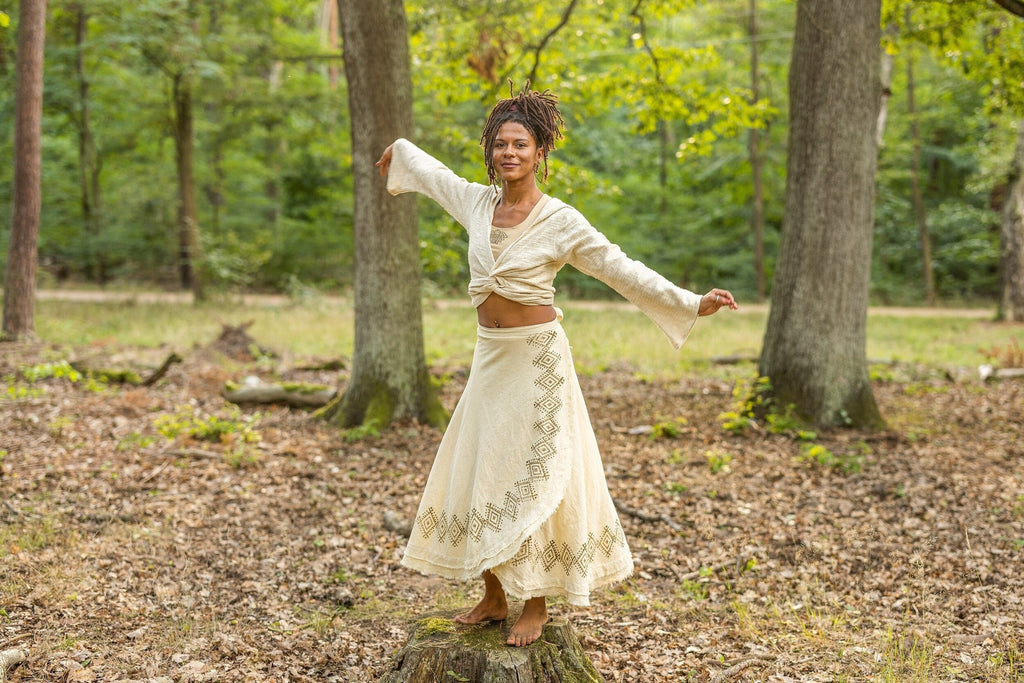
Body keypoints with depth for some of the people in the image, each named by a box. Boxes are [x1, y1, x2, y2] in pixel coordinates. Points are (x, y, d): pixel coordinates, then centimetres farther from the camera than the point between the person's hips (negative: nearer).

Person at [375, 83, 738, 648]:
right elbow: (433, 172, 24)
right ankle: (493, 597, 23)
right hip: (489, 355, 6)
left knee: (531, 479, -2)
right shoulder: (478, 202, 3)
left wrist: (693, 304, -14)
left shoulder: (560, 220, -11)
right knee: (480, 474, 9)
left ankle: (535, 605, 9)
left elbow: (623, 271, -10)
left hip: (536, 357, -6)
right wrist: (399, 153, 43)